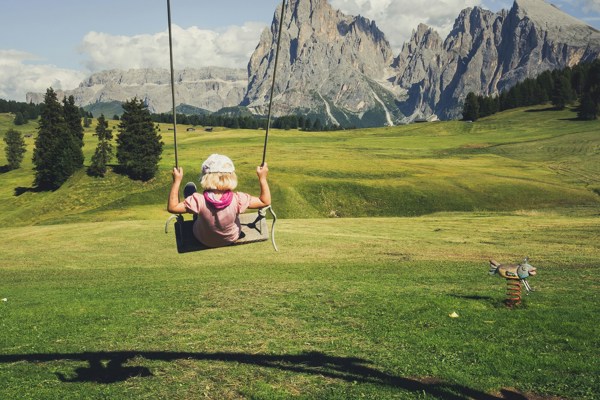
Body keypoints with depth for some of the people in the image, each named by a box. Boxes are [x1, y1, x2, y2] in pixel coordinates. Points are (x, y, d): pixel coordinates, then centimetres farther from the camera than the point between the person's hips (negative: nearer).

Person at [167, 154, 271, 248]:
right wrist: (262, 178, -21)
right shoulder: (238, 199, -37)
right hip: (232, 239, 1)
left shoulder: (199, 201, -40)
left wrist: (176, 181, -26)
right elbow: (265, 202, -24)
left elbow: (172, 208, -28)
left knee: (190, 188, 15)